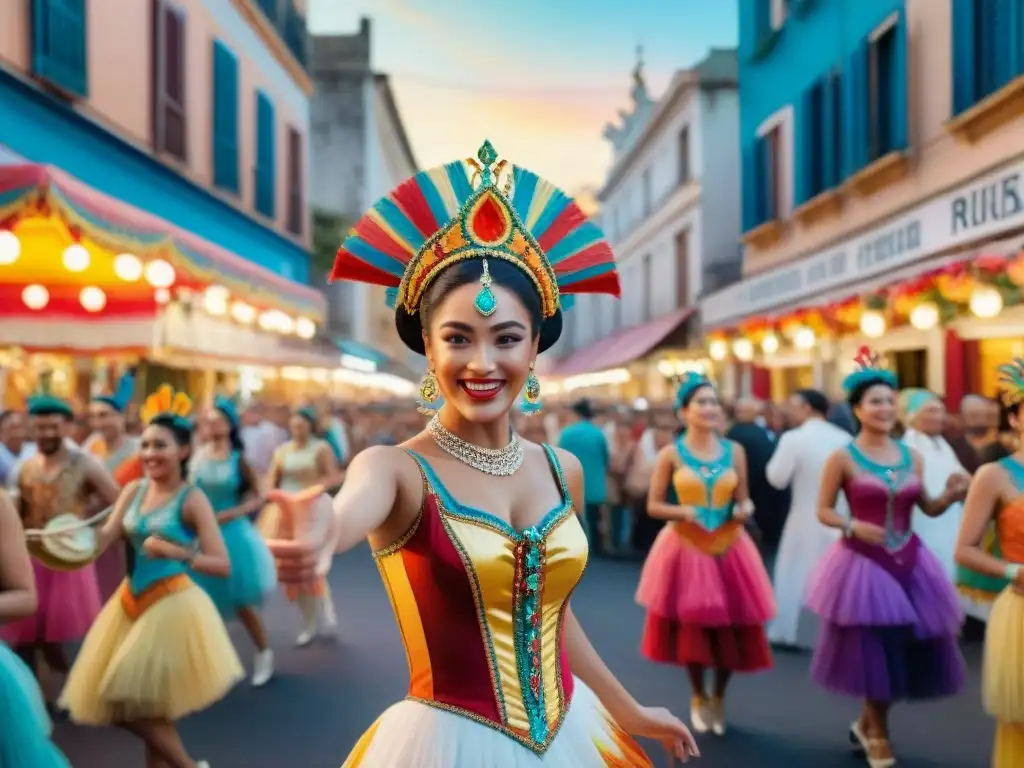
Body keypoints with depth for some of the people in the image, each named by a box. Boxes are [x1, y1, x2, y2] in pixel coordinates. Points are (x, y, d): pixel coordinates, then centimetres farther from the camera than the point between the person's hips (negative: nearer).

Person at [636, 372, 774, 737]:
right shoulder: (671, 454, -4)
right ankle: (699, 698, 29)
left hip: (729, 547, 2)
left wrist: (745, 509, -14)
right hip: (686, 547, -2)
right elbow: (653, 505, -2)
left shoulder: (734, 451, 3)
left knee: (731, 628, 6)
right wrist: (682, 511, -20)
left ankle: (718, 698, 30)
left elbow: (743, 500, 8)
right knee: (691, 627, 5)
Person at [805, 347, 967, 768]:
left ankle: (866, 722, 32)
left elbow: (928, 508, 11)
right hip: (863, 562, -5)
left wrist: (951, 495, -8)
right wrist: (854, 526, -21)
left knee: (909, 649, 9)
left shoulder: (911, 457, 6)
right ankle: (877, 733, 23)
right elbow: (823, 511, -4)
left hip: (908, 561, 5)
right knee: (875, 651, 0)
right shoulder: (843, 457, -7)